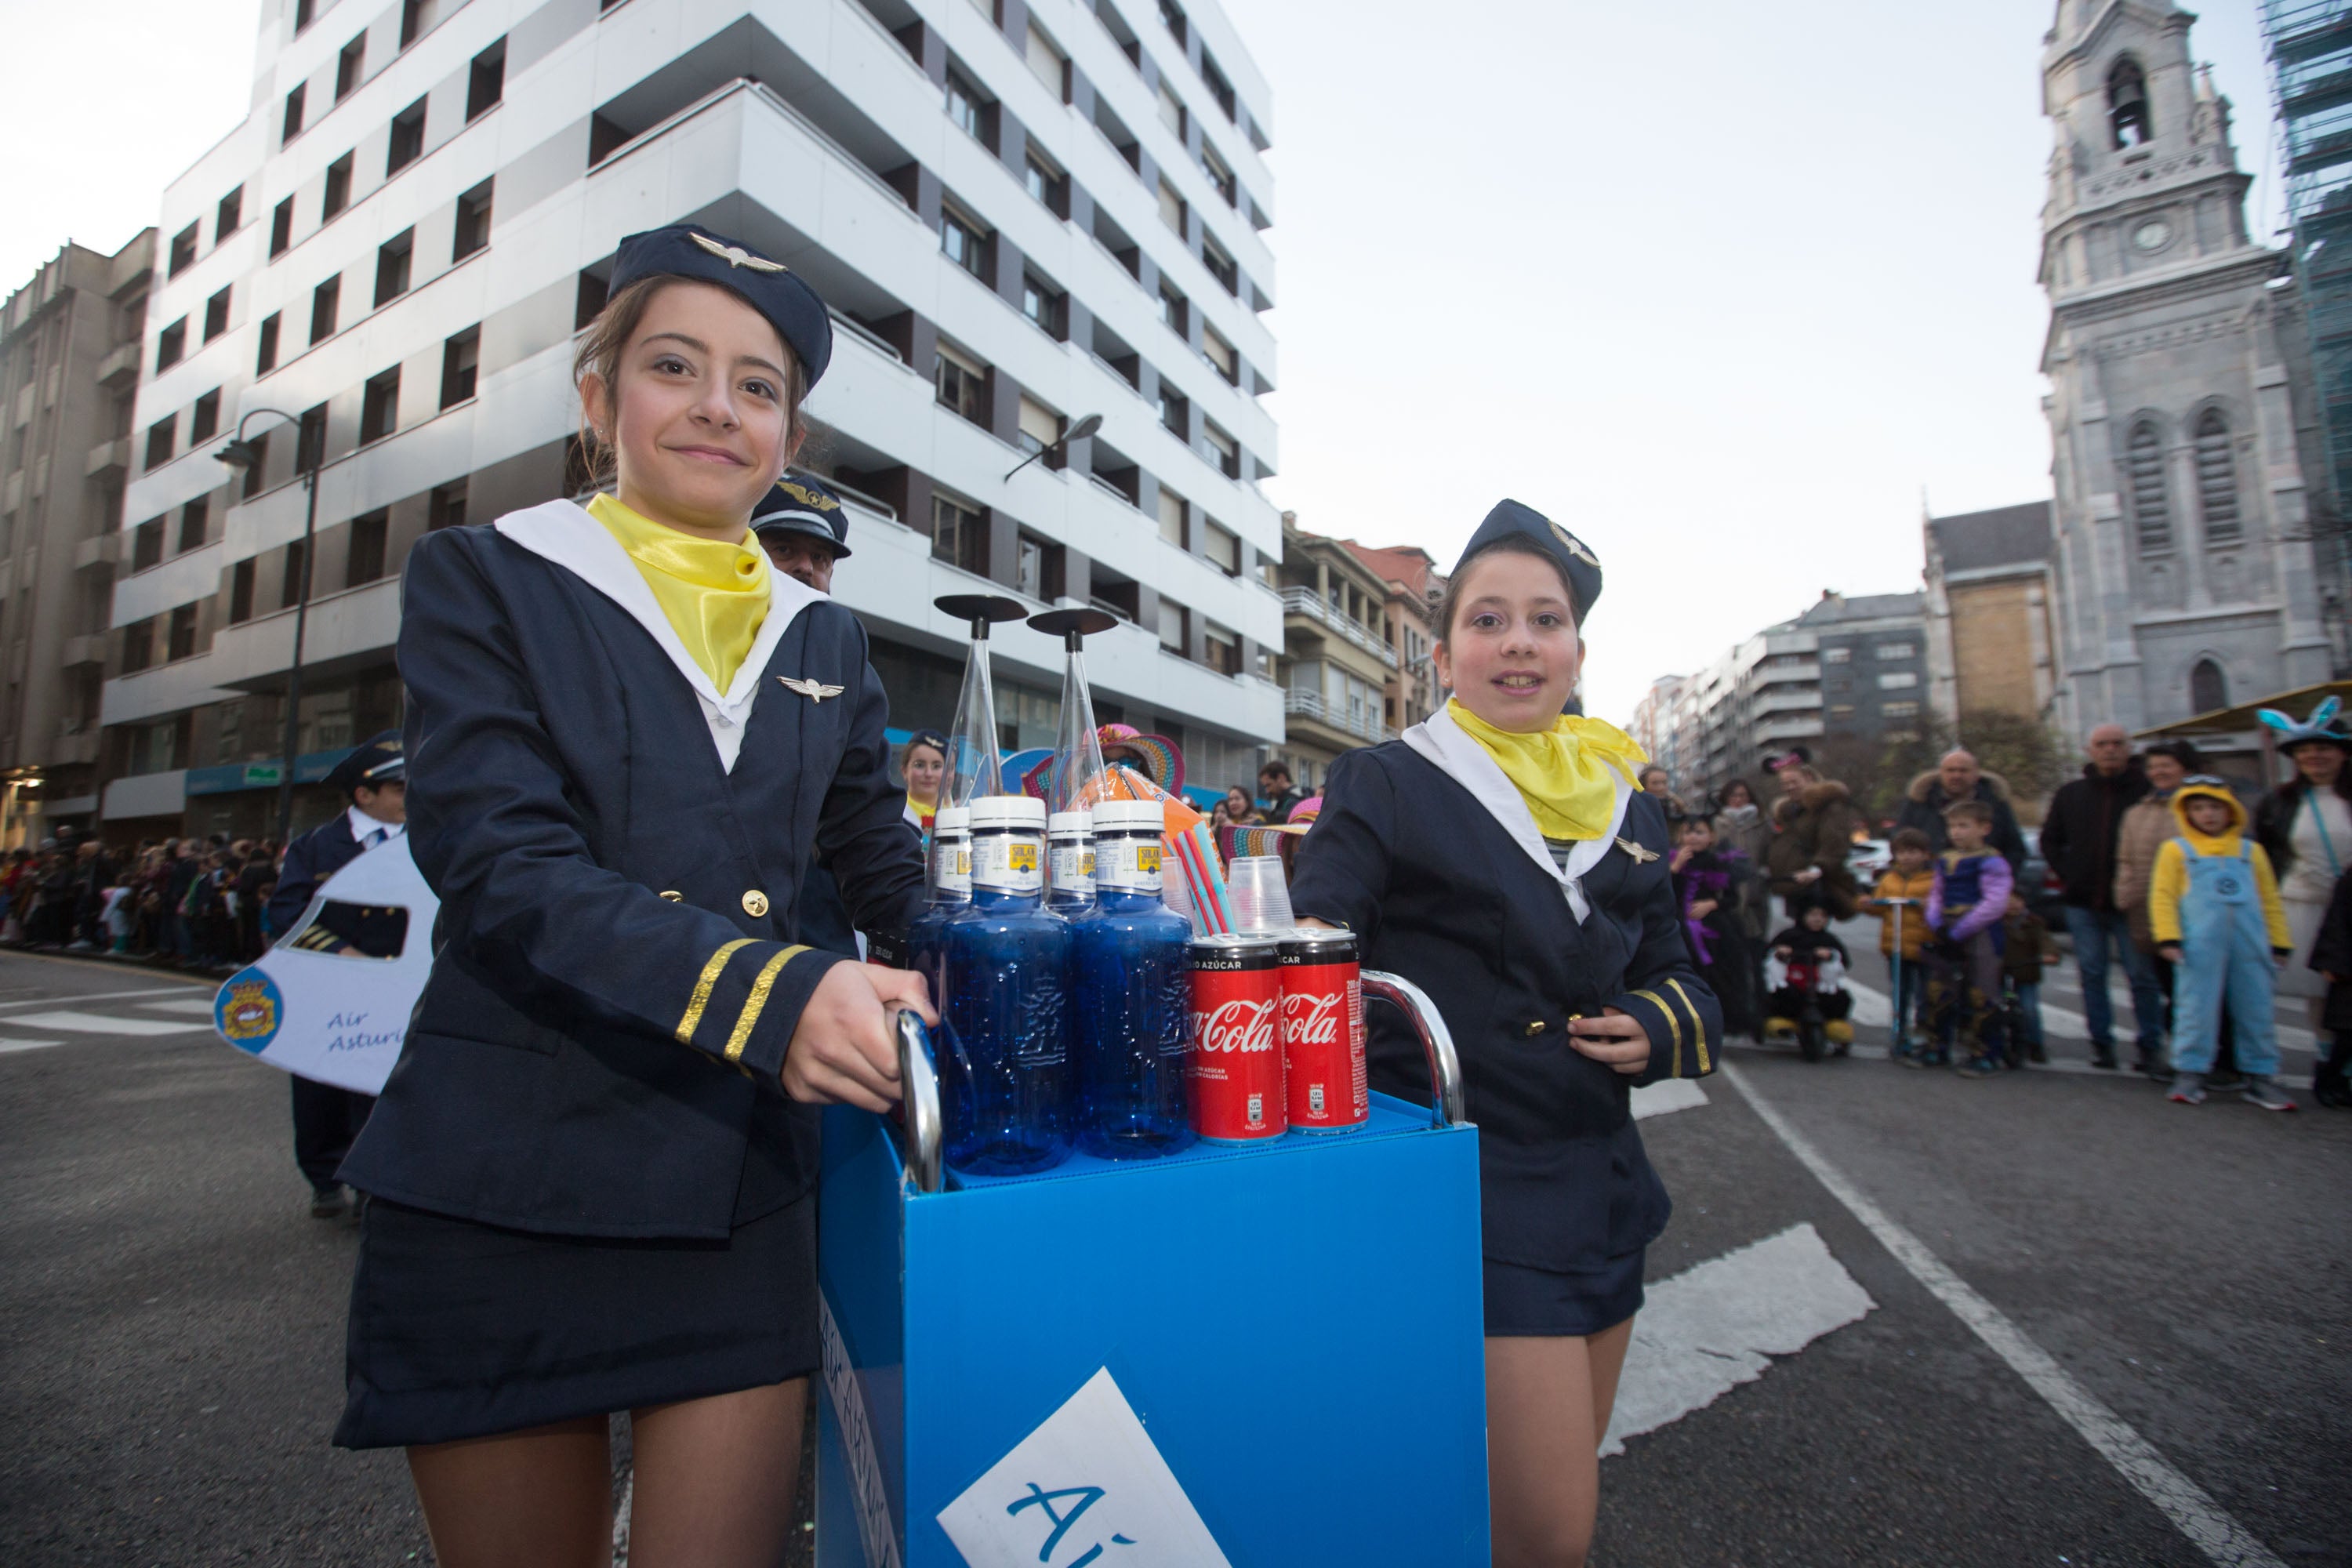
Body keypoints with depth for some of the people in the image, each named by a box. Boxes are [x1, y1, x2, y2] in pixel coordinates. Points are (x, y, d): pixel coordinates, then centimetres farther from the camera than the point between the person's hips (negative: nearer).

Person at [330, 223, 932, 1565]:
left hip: (740, 1195, 2)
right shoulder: (485, 581, 0)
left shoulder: (824, 641, 10)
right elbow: (499, 865, -14)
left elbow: (890, 876, 12)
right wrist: (762, 990, -29)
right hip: (504, 1192, -1)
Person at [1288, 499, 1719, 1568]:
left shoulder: (1627, 805, 9)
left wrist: (1659, 1027, -4)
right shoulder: (1386, 785, -8)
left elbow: (1671, 969, 18)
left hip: (1602, 1177, 7)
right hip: (1469, 1184, -6)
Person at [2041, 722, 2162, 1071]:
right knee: (2092, 974, 6)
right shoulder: (2071, 793, 9)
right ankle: (2101, 1042, 14)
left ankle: (2151, 1046, 12)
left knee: (2142, 975, 1)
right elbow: (2050, 839, 18)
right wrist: (2067, 873, 6)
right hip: (2083, 903, 3)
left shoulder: (2147, 790, -2)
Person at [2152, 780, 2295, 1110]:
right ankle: (2189, 1072, 4)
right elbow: (2163, 896, 2)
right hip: (2200, 945, -3)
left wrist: (2280, 943, 13)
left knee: (2256, 1010, 7)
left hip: (2250, 945, 3)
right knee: (2196, 1009, -3)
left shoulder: (2251, 850, 17)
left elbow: (2270, 899, 19)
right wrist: (2168, 938, -8)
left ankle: (2259, 1076, 18)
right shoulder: (2176, 850, 7)